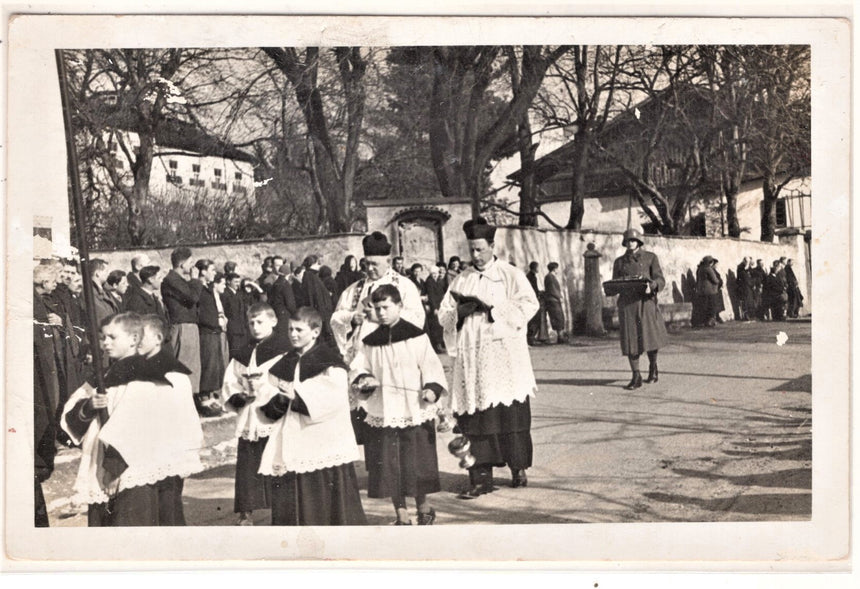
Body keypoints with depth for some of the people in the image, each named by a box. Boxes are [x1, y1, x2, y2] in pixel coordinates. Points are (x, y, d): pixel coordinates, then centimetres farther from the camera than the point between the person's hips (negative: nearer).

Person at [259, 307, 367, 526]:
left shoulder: (328, 361, -5)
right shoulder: (283, 365, 13)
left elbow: (334, 400, -17)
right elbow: (271, 410, 14)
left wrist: (297, 395, -19)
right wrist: (280, 400, -9)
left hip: (325, 445, -5)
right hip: (291, 444, 5)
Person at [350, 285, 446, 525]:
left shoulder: (416, 336, -2)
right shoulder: (370, 342, 8)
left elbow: (431, 366, -5)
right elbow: (358, 368, 12)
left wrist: (432, 388, -21)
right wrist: (363, 379, -9)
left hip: (414, 412, -3)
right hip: (382, 413, 3)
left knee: (416, 463, 1)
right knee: (389, 467, 4)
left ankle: (424, 508, 24)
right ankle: (402, 516, 16)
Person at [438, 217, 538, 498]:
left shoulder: (511, 275, 4)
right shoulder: (461, 280, 15)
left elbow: (529, 304, -9)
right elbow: (443, 315, 13)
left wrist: (489, 306, -14)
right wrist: (461, 311, -9)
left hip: (504, 361, -3)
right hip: (471, 359, 3)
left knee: (511, 416, -3)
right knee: (474, 418, -3)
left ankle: (518, 469, 12)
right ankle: (481, 477, 0)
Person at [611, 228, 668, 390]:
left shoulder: (650, 258, 8)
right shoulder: (619, 261, 14)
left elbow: (660, 280, 2)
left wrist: (651, 286, -20)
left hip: (646, 302, -1)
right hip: (627, 303, 2)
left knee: (651, 338, 0)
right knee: (630, 340, -4)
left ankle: (653, 367, 28)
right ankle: (636, 377, 2)